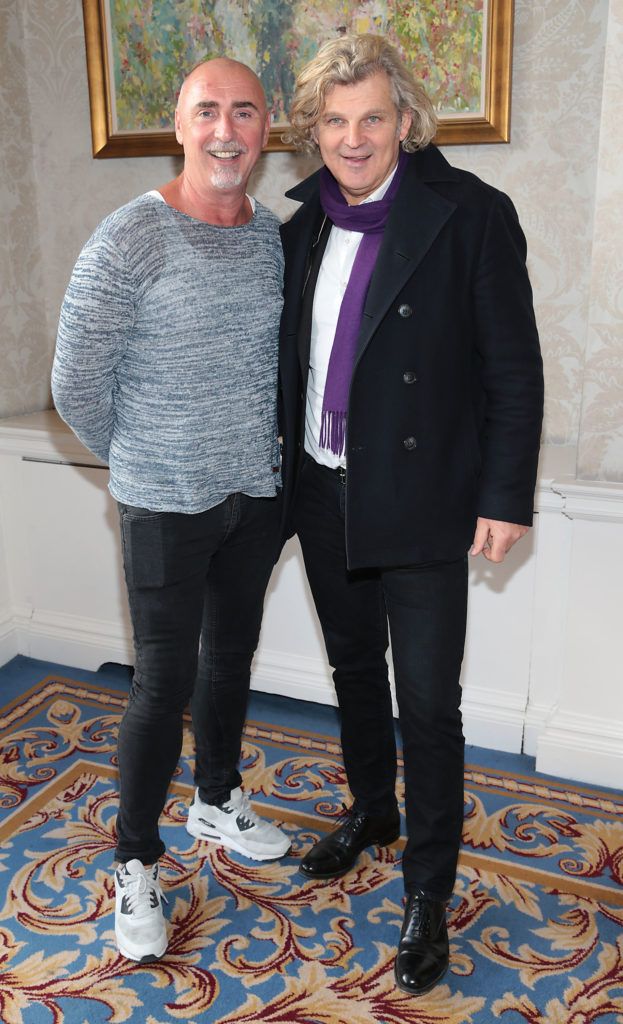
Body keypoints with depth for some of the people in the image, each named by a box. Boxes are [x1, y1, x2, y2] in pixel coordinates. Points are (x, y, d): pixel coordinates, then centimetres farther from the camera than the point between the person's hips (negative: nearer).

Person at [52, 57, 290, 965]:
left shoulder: (273, 234, 3)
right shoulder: (128, 242, -16)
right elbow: (76, 388, -11)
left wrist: (262, 449, 10)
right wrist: (143, 463, 1)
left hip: (257, 491, 6)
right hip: (167, 505, -5)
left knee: (232, 656, 19)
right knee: (165, 684, 2)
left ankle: (218, 801, 42)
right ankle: (136, 863, 23)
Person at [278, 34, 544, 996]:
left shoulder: (470, 214, -10)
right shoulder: (307, 223, 6)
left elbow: (515, 369, -9)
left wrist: (506, 498, -12)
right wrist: (290, 475, 13)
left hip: (421, 504, -5)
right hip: (325, 498, 6)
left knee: (427, 700, 2)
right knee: (354, 668, 21)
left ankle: (429, 890, 22)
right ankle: (372, 810, 45)